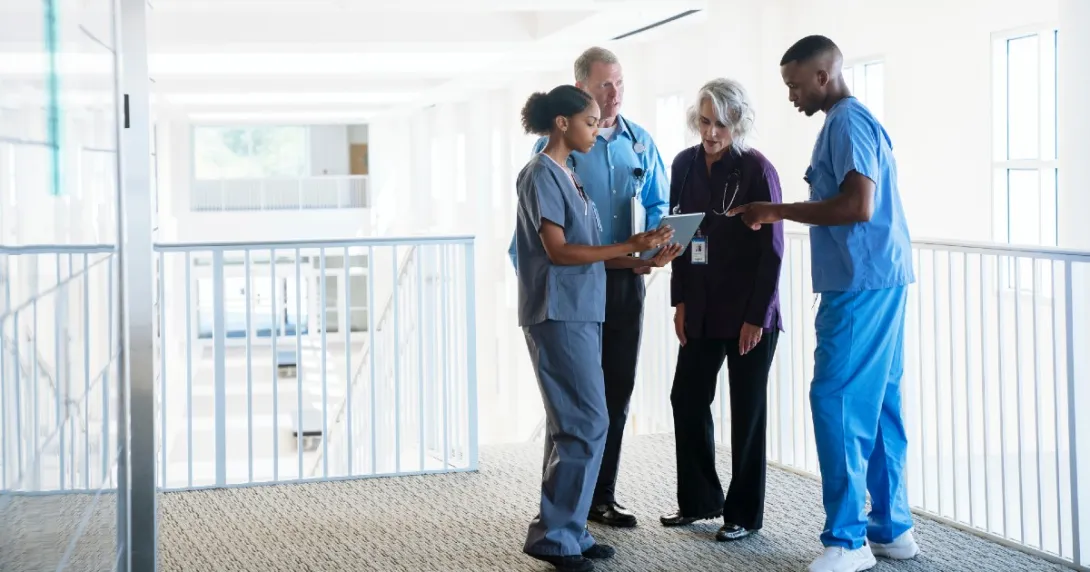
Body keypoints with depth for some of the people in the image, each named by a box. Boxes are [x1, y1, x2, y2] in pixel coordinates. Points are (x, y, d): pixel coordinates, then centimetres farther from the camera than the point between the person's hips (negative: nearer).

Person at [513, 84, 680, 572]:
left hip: (581, 313, 9)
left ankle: (568, 531, 15)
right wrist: (630, 245, -18)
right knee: (587, 423, -10)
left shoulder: (568, 176, 17)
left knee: (571, 424, 9)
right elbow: (558, 251, -17)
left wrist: (641, 262, 3)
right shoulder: (542, 174, -10)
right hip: (558, 315, -9)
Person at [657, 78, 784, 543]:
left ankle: (744, 514, 15)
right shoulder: (685, 165, 3)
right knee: (687, 399, 9)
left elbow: (771, 248, -13)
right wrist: (679, 301, 5)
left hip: (747, 312, -5)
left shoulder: (757, 170, -12)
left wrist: (756, 316, -15)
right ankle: (700, 499, 25)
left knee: (747, 411, 4)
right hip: (702, 308, 5)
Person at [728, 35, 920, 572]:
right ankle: (891, 527, 17)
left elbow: (859, 205, -22)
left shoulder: (846, 122, -12)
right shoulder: (856, 120, 18)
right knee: (876, 401, 11)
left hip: (861, 282, -10)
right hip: (877, 278, 10)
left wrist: (780, 211, -16)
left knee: (837, 401, -9)